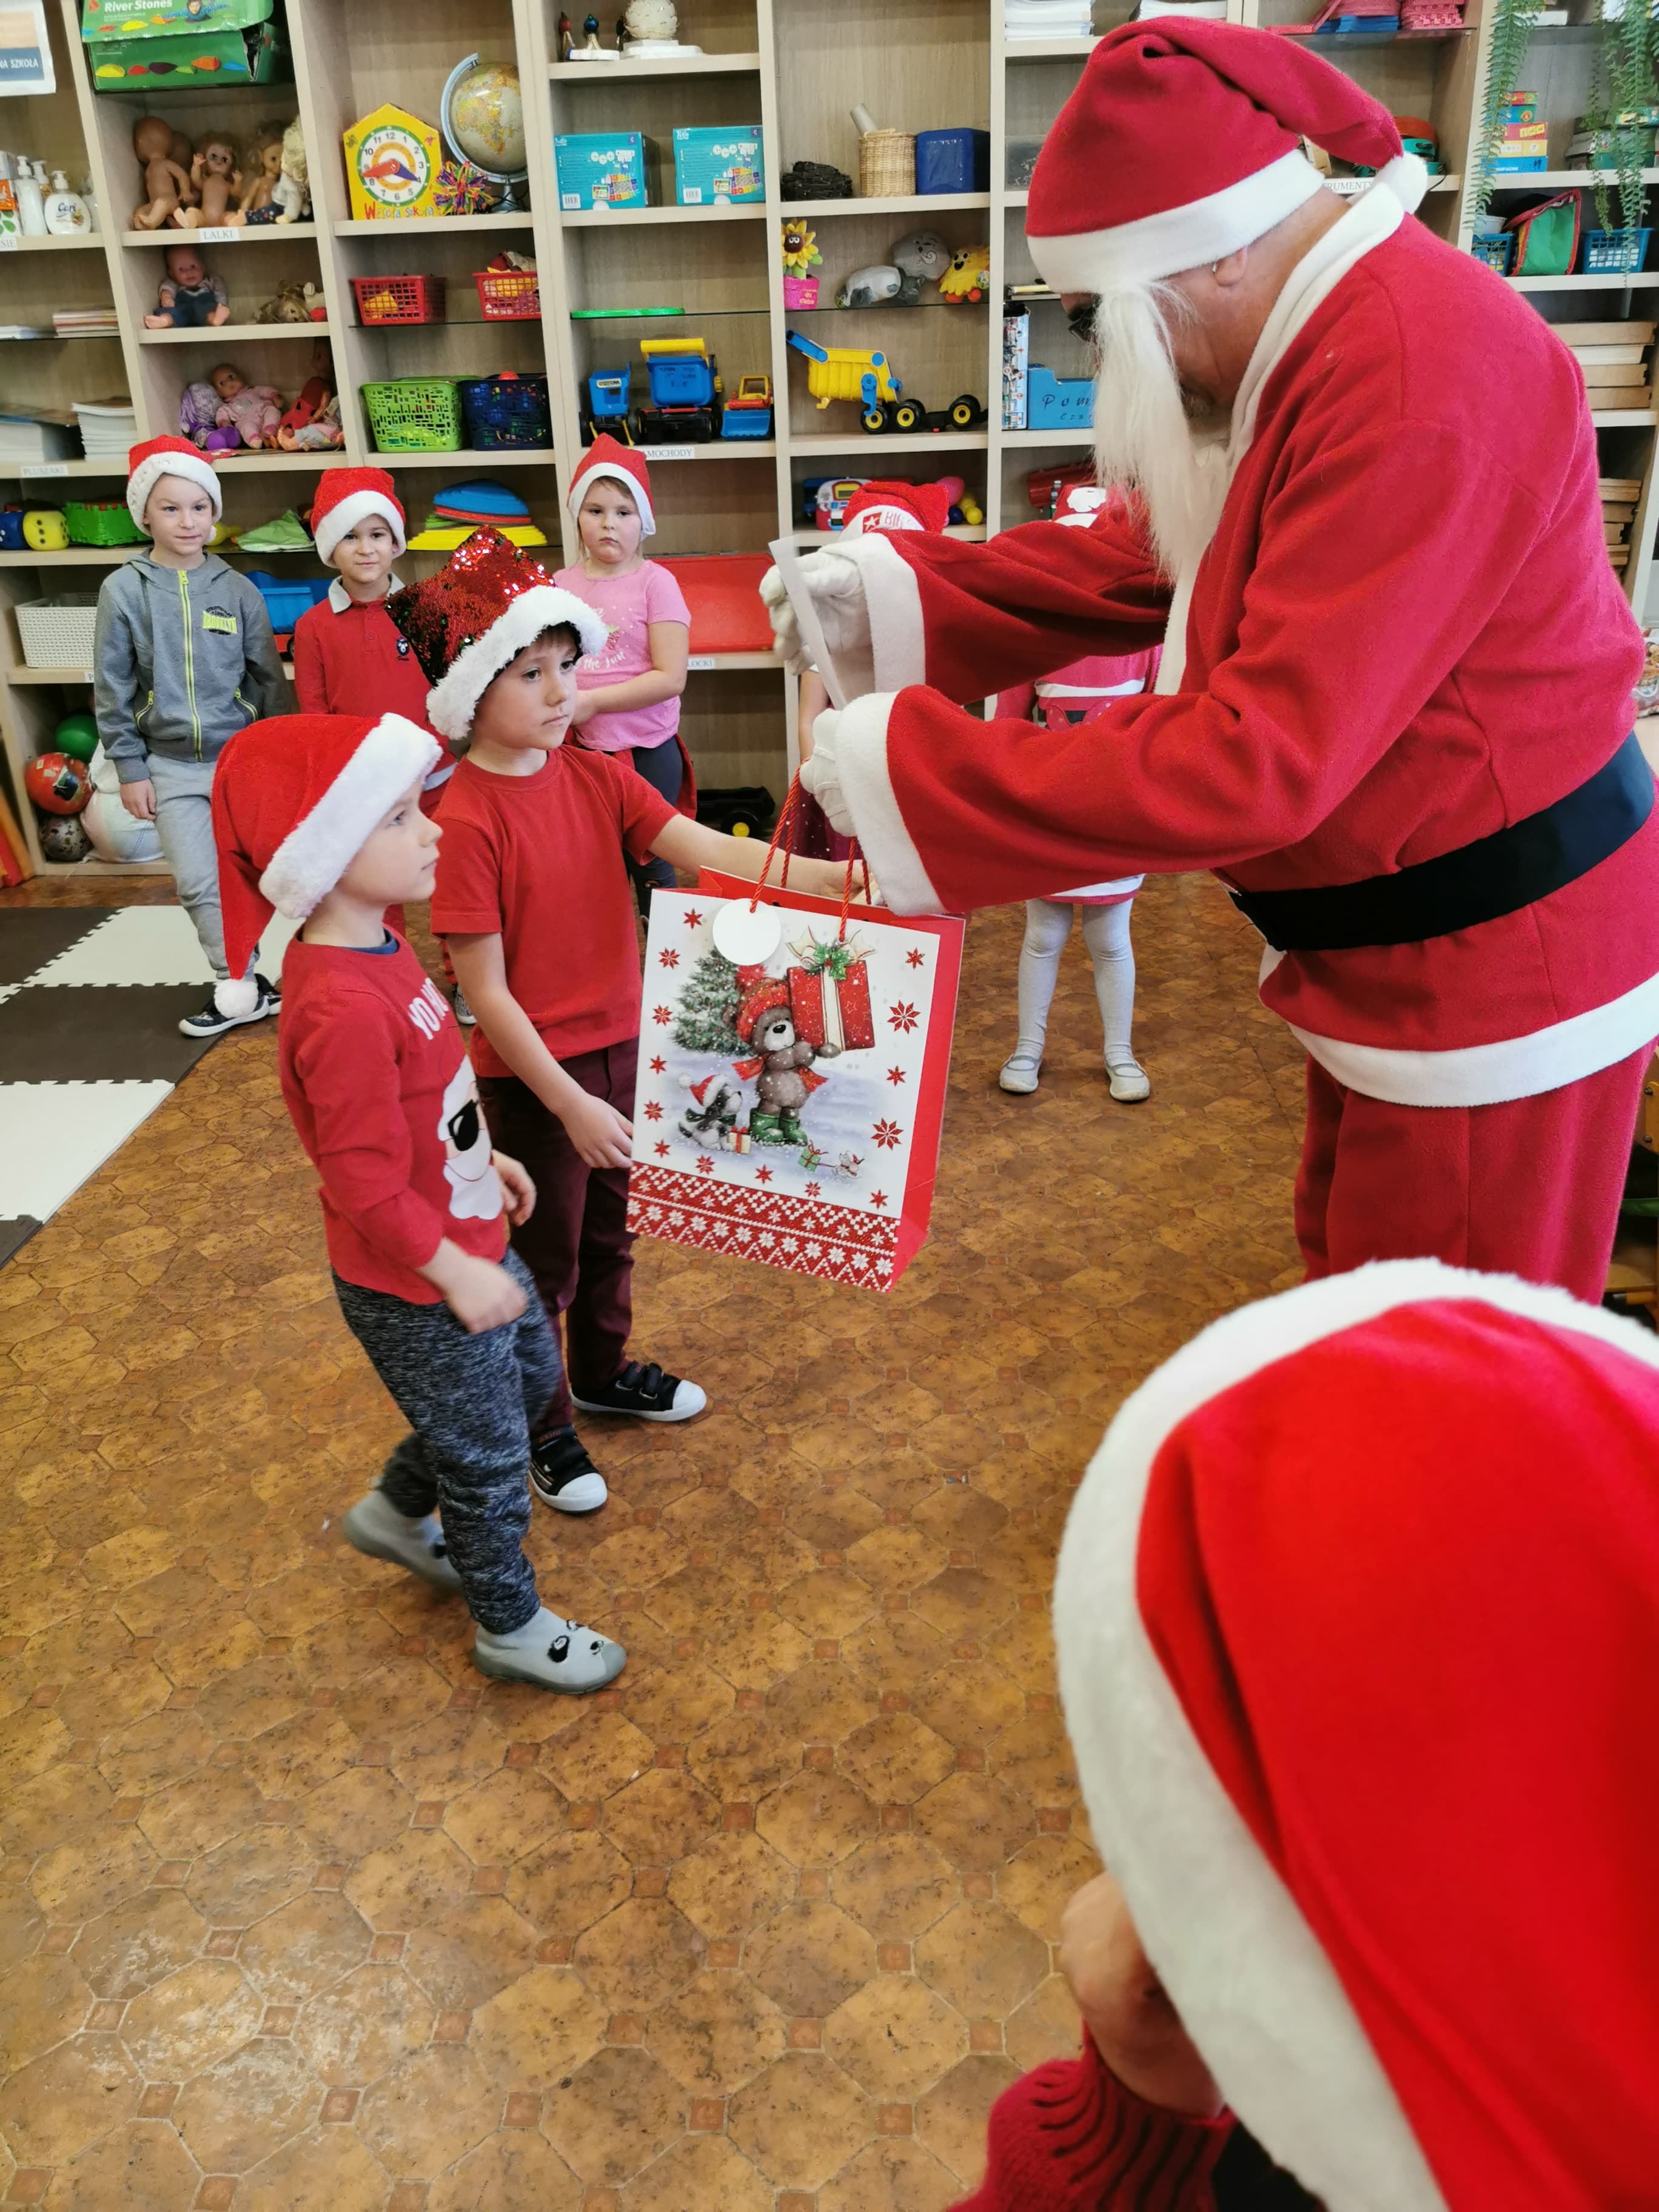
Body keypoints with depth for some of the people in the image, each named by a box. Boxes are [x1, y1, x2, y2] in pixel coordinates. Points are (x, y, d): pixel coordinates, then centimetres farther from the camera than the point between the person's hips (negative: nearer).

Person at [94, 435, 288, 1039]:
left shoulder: (236, 589, -1)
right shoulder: (124, 590, -3)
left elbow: (270, 678, 5)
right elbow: (113, 690, 0)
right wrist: (130, 768, -2)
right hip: (171, 766, 0)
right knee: (198, 884, 1)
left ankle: (242, 983, 20)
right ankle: (240, 989, 12)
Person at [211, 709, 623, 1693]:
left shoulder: (378, 948, -3)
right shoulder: (341, 1008, -33)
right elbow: (368, 1184, -28)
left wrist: (485, 1157, 17)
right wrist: (455, 1274, -20)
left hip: (468, 1245, 9)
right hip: (418, 1290, -9)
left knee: (533, 1375, 28)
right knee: (489, 1457, 12)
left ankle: (398, 1513, 49)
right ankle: (512, 1626, 39)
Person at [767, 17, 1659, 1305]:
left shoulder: (1415, 379, -27)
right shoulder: (1311, 345, 7)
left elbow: (1259, 758, -32)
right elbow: (1144, 563, 10)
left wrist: (903, 768, -26)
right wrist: (889, 591, -2)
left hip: (1493, 969, -10)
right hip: (1388, 949, 10)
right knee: (1349, 1286, 25)